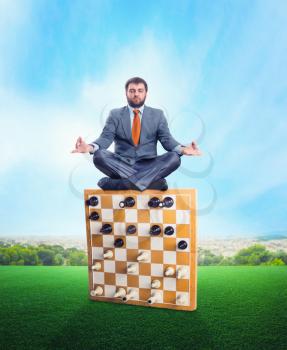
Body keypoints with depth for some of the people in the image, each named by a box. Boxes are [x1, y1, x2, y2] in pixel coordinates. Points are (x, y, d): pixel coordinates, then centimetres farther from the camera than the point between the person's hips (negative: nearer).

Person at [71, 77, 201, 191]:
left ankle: (121, 183, -30)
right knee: (99, 156, -28)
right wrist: (90, 147, -26)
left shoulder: (157, 115, 10)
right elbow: (105, 138, -3)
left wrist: (182, 149, -22)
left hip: (148, 166, 1)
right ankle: (152, 181, -30)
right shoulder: (115, 114, 8)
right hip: (121, 165, 0)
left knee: (174, 158, -26)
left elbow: (166, 139, 0)